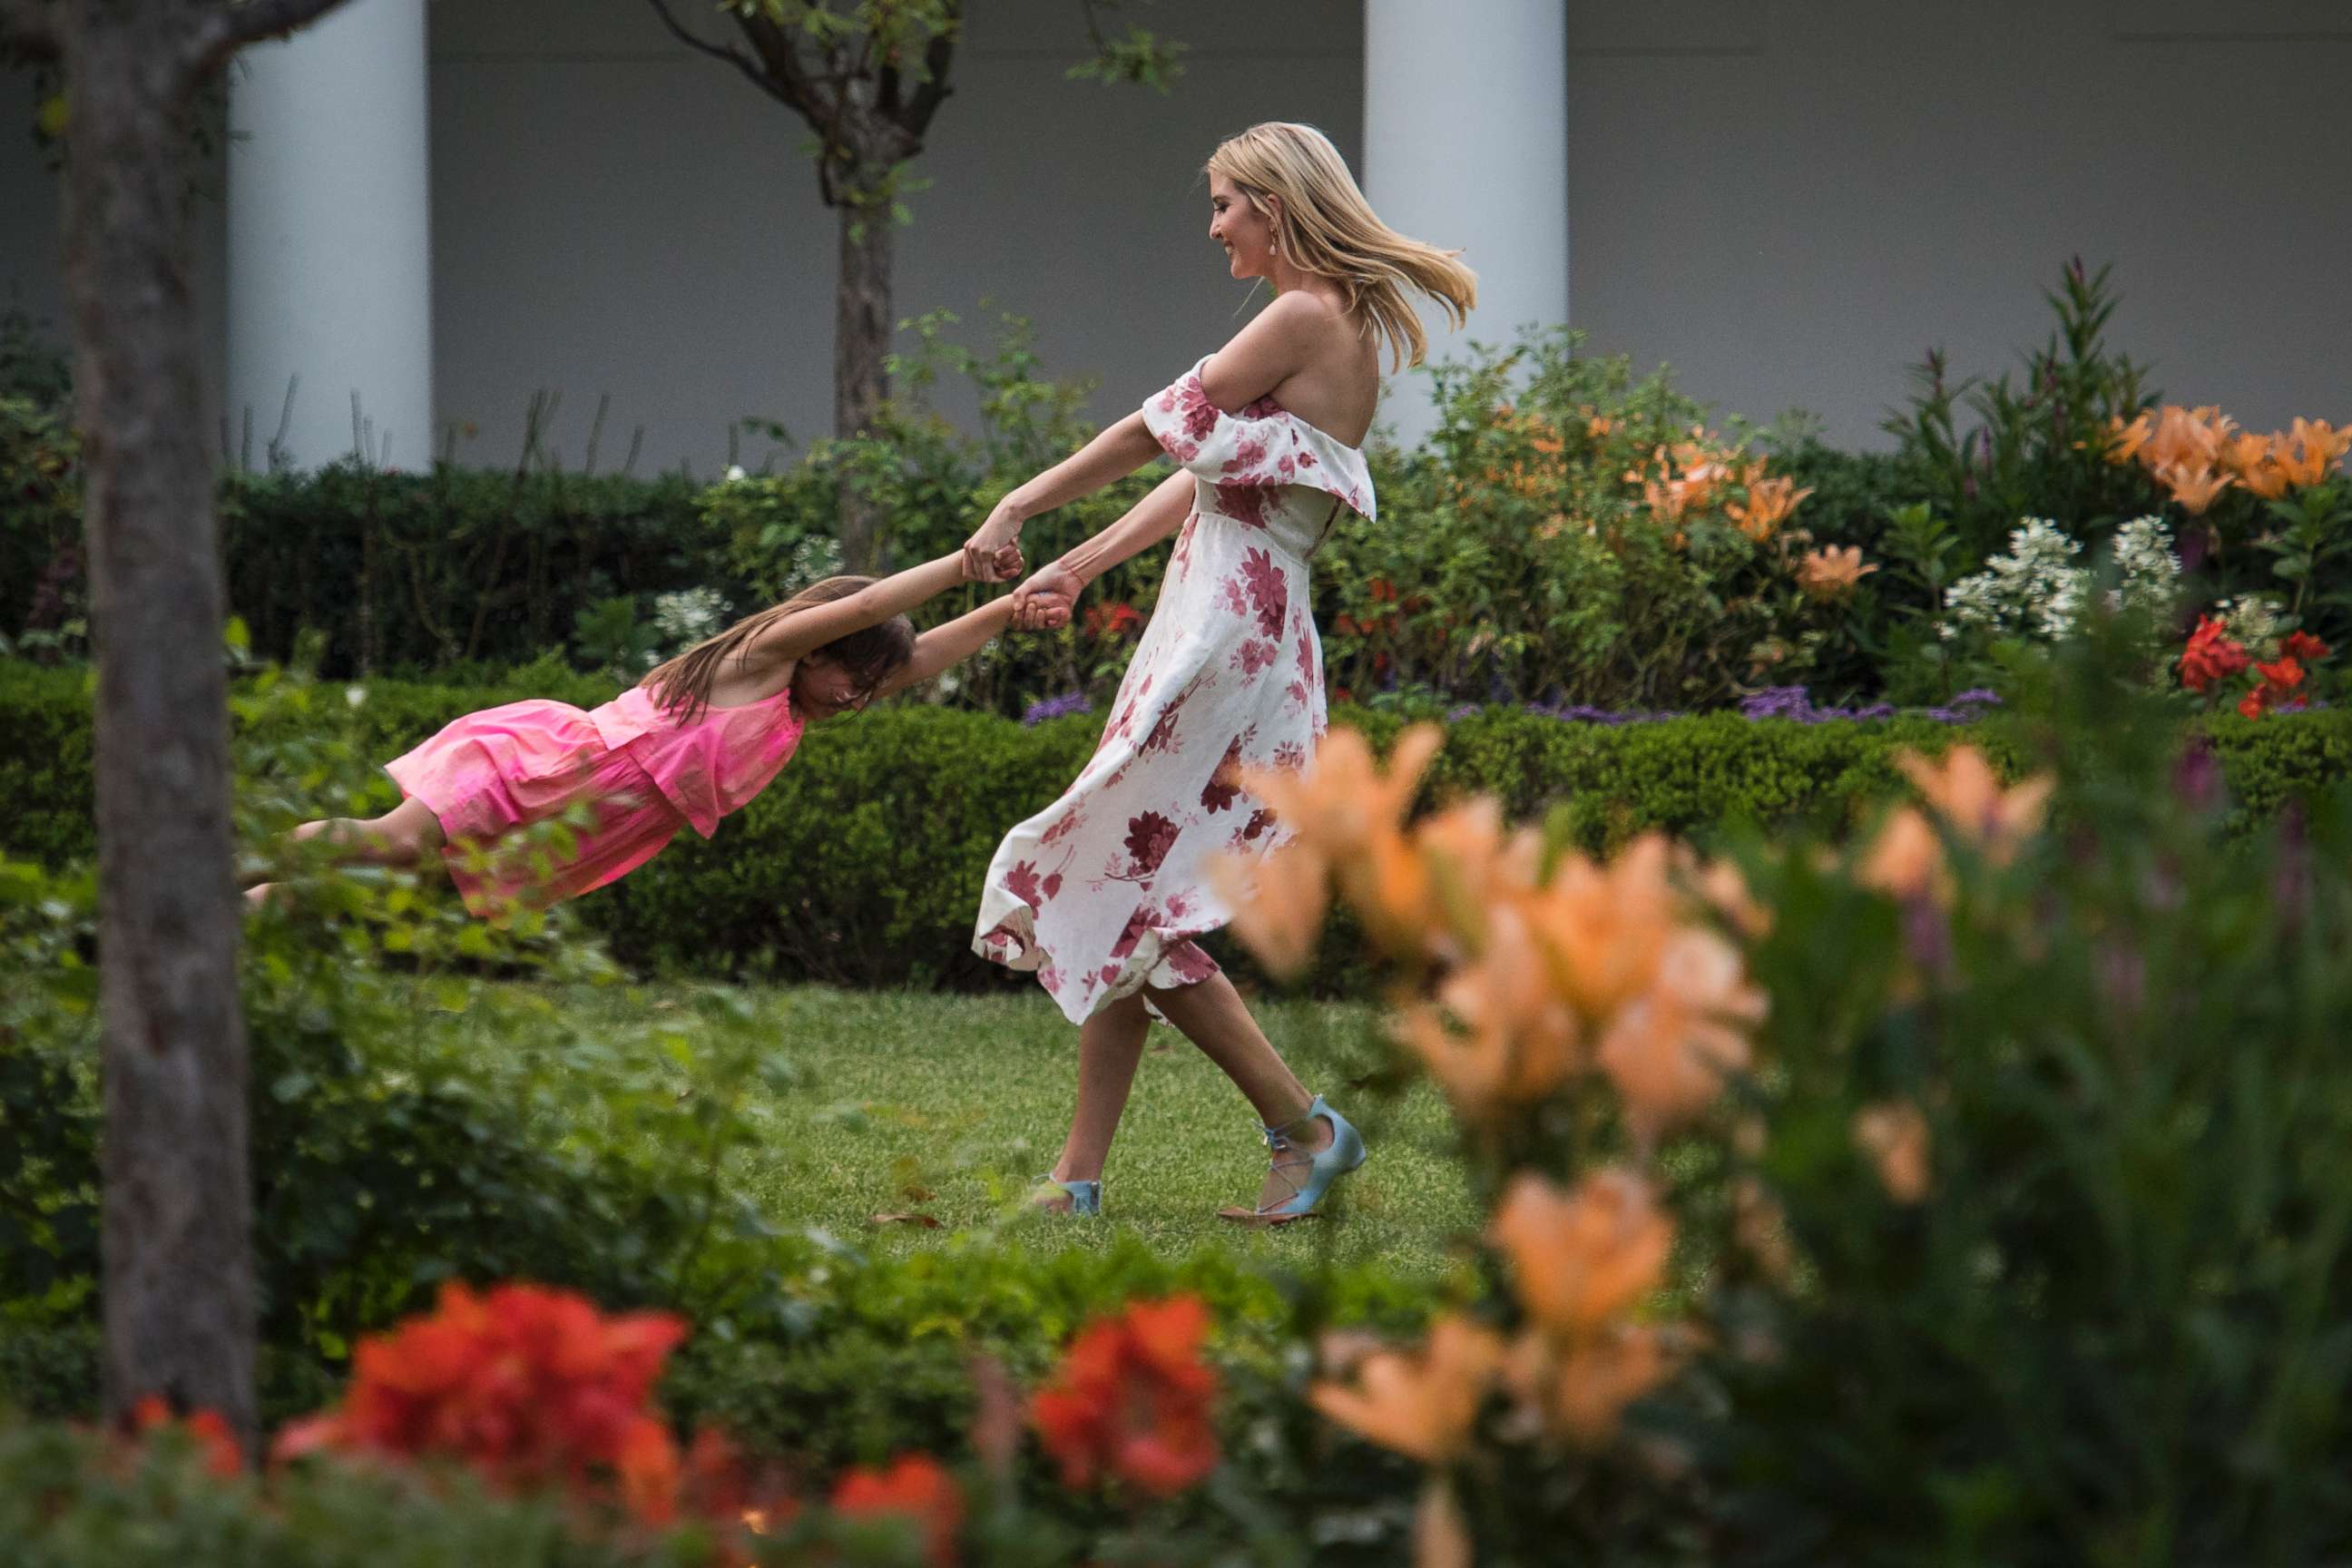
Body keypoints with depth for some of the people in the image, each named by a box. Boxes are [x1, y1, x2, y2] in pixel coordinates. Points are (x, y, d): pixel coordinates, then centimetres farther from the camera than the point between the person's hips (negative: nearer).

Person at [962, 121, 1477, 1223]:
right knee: (1117, 898, 9)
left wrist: (1018, 510, -1)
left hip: (1229, 634, -10)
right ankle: (1079, 1175, 9)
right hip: (1230, 627, 10)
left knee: (1128, 899, -7)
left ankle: (1303, 1127, -2)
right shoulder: (1339, 328, 16)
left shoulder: (1306, 319, -13)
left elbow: (1155, 432, -10)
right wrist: (1080, 566, 23)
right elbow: (1203, 475, 21)